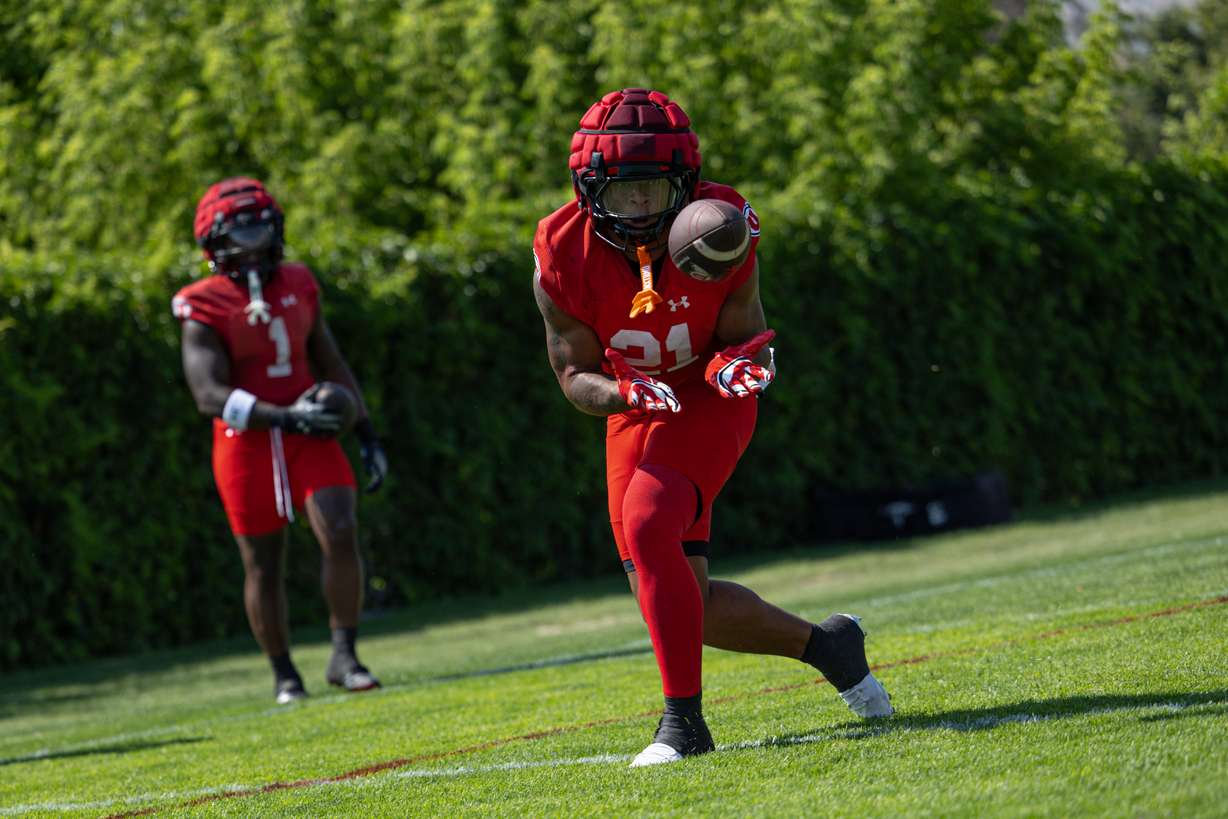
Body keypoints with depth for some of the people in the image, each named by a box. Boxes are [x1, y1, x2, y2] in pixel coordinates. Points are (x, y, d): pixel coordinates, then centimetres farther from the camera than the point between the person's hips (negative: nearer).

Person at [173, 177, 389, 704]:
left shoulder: (298, 286, 6)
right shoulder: (205, 309, -11)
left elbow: (332, 366, 15)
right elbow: (210, 395, -20)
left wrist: (367, 436, 12)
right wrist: (285, 417, -30)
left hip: (309, 437, 3)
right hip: (247, 444, -3)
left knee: (341, 534, -15)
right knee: (263, 566, 7)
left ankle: (343, 656, -8)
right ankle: (284, 675, 21)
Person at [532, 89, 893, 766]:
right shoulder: (565, 257, -18)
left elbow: (743, 339, -11)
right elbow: (575, 373, -10)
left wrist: (739, 366, -34)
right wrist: (624, 393, -31)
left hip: (710, 403, -4)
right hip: (636, 413, 4)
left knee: (647, 529, -29)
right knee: (688, 605, 1)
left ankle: (683, 720, -22)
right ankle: (824, 643, 26)